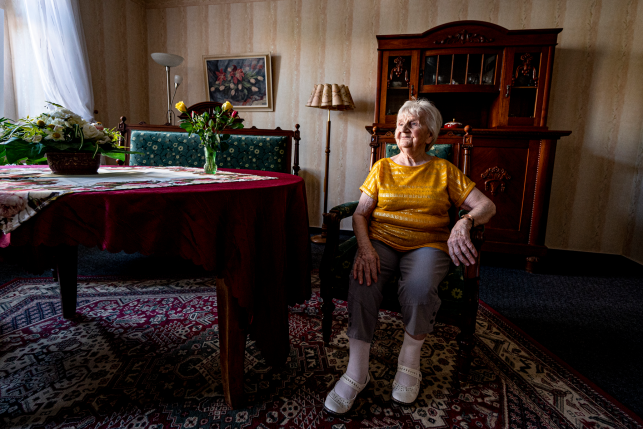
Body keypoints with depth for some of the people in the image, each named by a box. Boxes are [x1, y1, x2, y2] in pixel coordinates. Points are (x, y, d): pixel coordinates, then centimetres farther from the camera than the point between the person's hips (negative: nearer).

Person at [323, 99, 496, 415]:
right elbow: (360, 213, 5)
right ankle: (356, 373, -19)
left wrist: (465, 222, -19)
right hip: (381, 240, 1)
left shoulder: (443, 170, 11)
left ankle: (410, 361, -6)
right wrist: (365, 247, -15)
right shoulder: (382, 167, 14)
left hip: (427, 244, -1)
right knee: (363, 282, -31)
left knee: (419, 287, -34)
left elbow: (487, 205, 4)